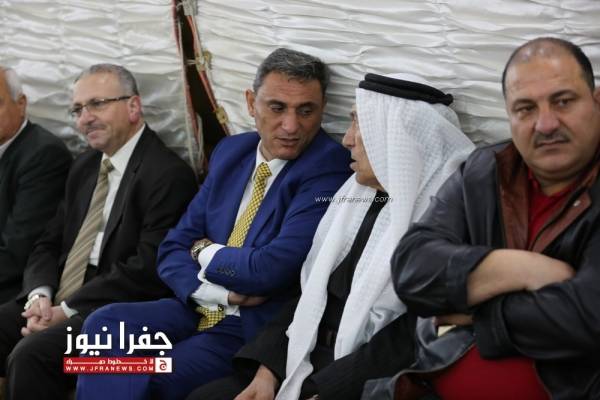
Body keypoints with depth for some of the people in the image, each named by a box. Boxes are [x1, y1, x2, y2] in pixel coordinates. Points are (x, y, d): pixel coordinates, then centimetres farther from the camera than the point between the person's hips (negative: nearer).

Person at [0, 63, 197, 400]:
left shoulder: (168, 174, -11)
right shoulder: (85, 167, 17)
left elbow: (148, 269, -18)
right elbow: (49, 245, 17)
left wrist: (66, 310, -15)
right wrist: (40, 296, -5)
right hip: (56, 304, 8)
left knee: (31, 354, -29)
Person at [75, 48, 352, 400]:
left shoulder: (329, 169, -13)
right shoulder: (231, 151, 9)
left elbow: (271, 269, -22)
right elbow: (174, 250, 8)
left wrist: (205, 252, -3)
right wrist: (222, 293, -12)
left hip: (256, 329, -6)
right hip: (202, 310, 6)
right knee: (106, 325, -18)